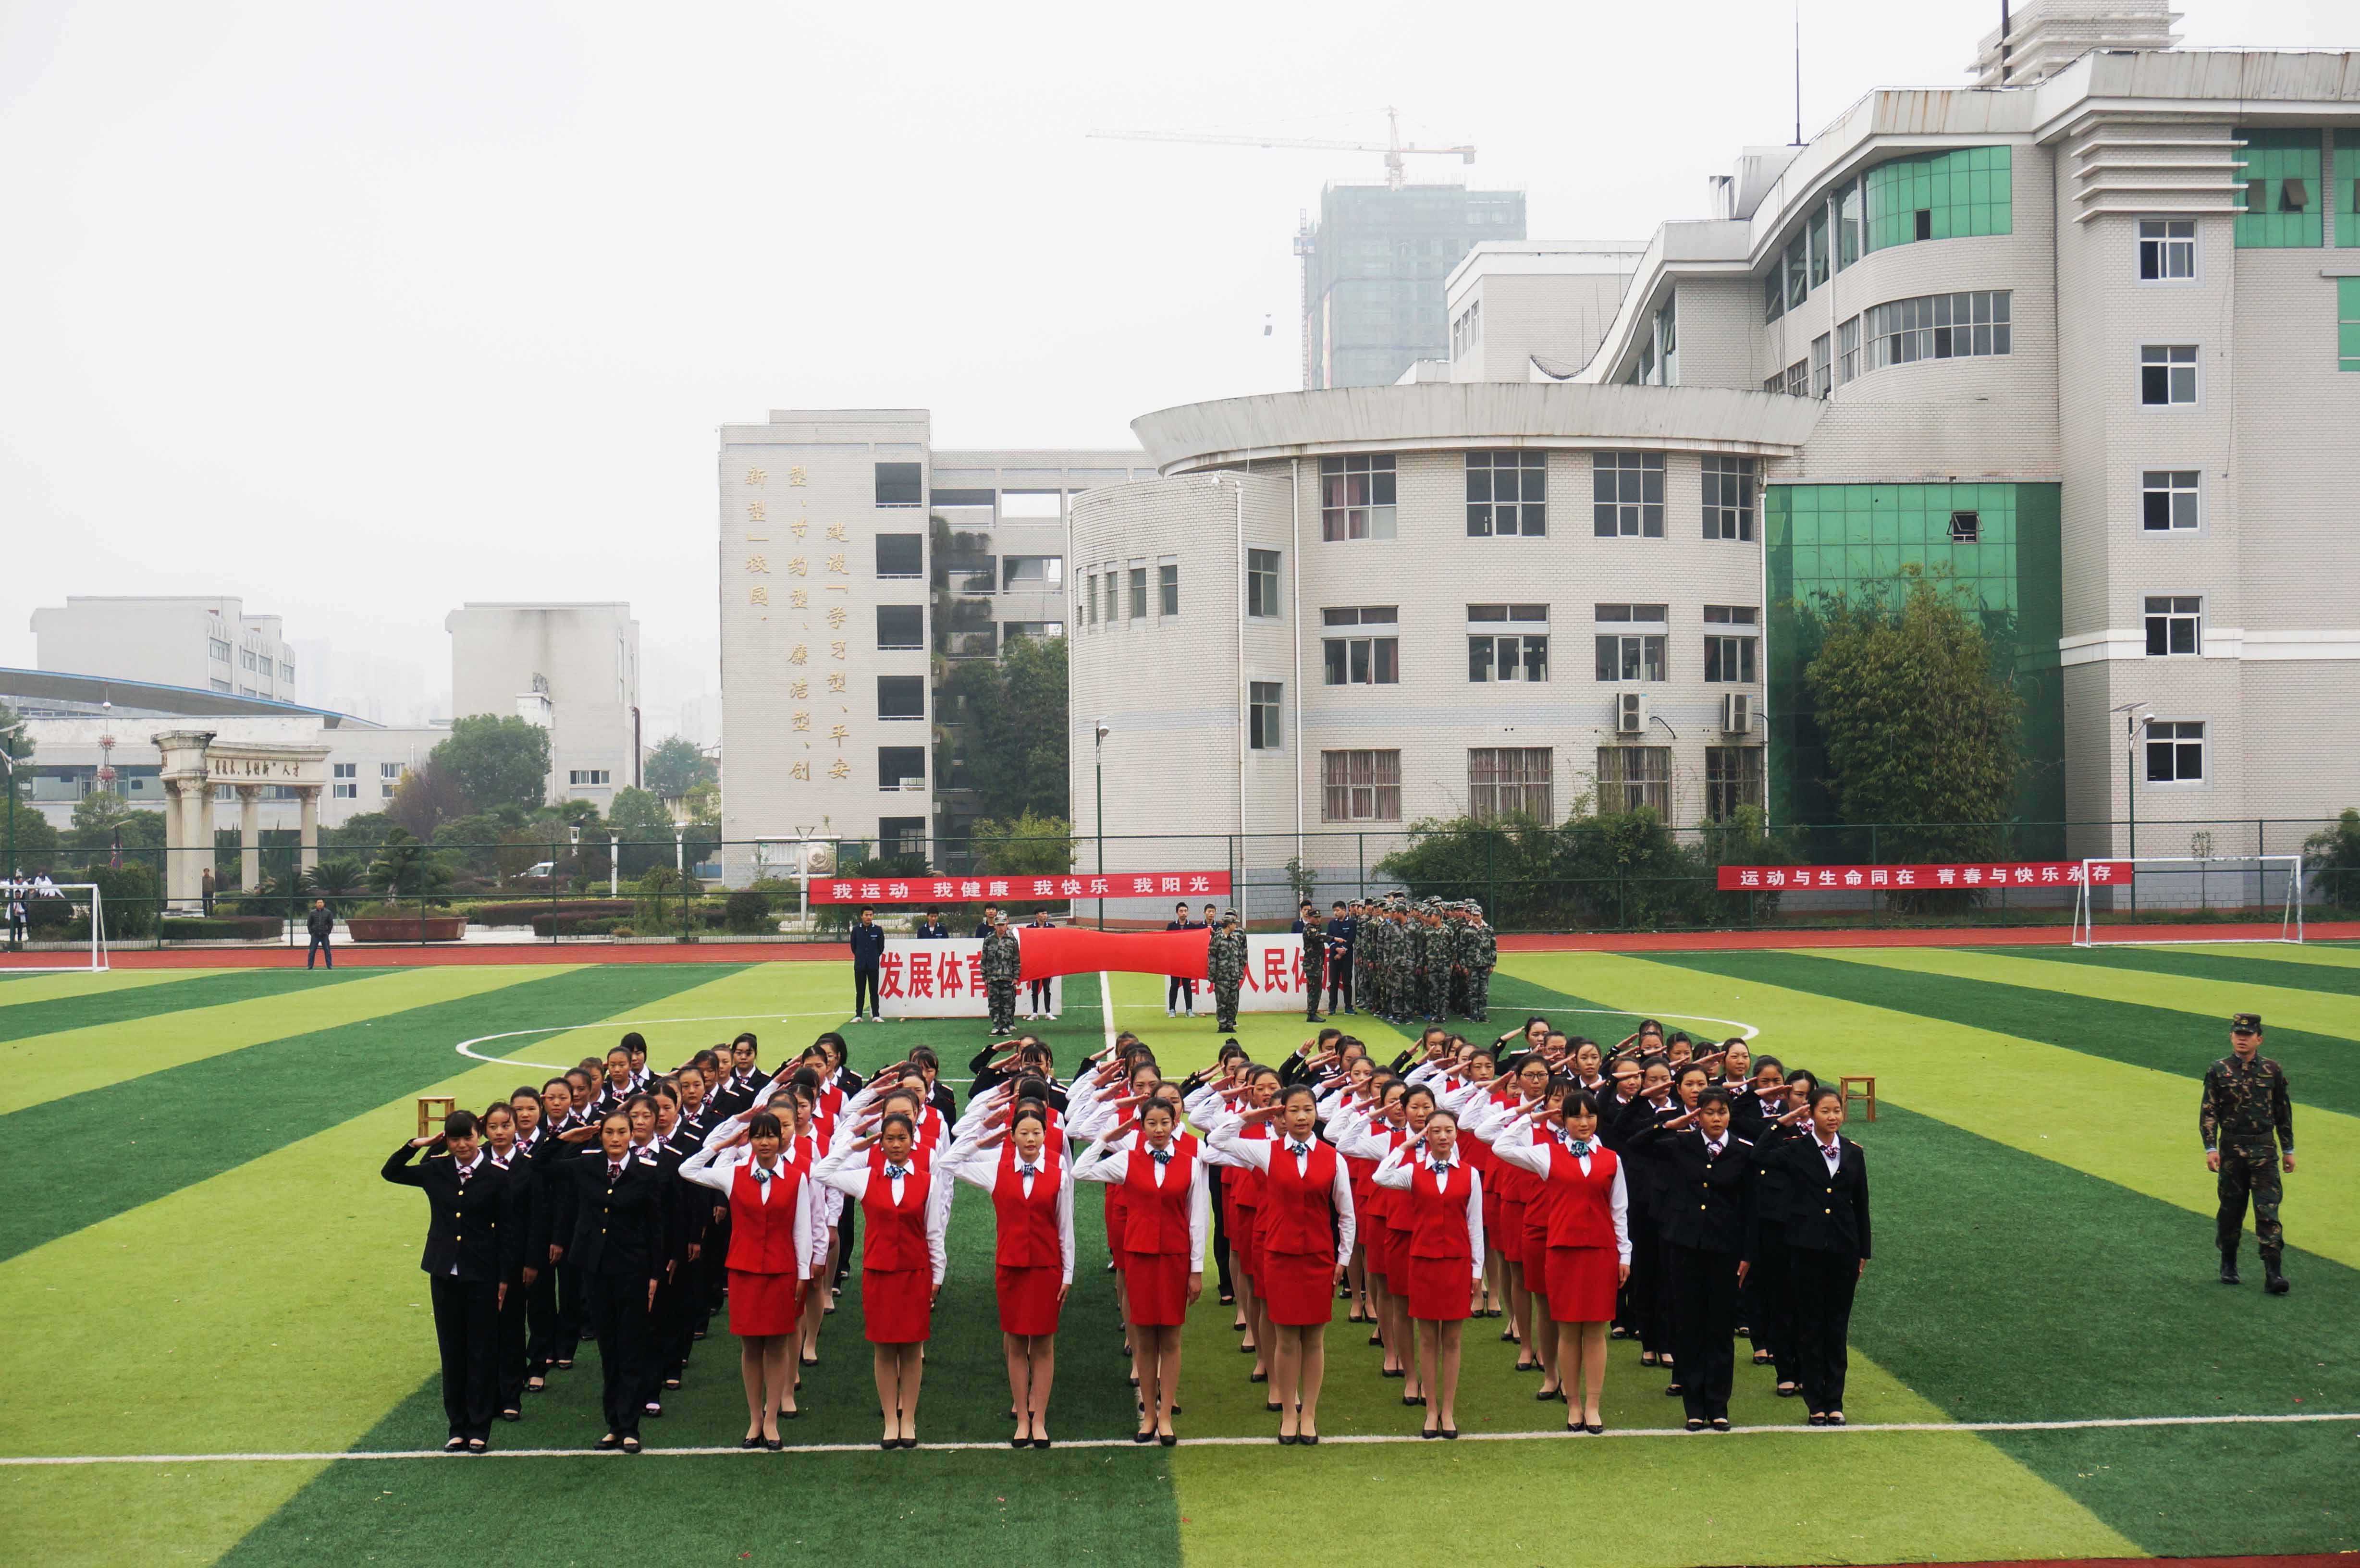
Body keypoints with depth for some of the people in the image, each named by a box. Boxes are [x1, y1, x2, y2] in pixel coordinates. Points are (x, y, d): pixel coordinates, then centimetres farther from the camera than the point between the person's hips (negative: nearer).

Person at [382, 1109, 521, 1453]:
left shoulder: (496, 1177, -6)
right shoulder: (436, 1171, 4)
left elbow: (508, 1230, -3)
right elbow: (390, 1173, 16)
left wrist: (504, 1277, -5)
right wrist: (415, 1146, 1)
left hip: (482, 1276, -3)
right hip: (445, 1273, 3)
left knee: (482, 1351, 3)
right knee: (451, 1351, 9)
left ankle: (479, 1430, 11)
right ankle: (458, 1427, 18)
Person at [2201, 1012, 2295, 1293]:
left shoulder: (2273, 1071, 3)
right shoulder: (2218, 1070, 0)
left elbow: (2284, 1113, 11)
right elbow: (2208, 1112, -1)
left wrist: (2288, 1150, 12)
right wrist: (2211, 1148, -11)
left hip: (2265, 1150, 0)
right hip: (2231, 1150, 0)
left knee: (2268, 1211, -7)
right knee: (2230, 1210, 10)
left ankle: (2273, 1273, -8)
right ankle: (2228, 1265, 26)